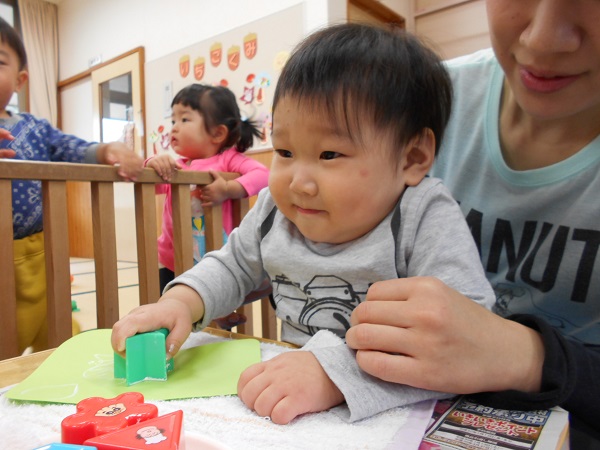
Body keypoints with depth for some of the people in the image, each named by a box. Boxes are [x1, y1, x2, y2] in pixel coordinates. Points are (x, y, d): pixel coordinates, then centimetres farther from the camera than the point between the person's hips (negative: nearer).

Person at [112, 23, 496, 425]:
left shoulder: (428, 222, -19)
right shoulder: (276, 210, -2)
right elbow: (233, 267, 13)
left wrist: (334, 370, -37)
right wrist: (182, 301, -6)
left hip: (396, 414, -4)